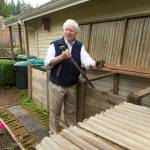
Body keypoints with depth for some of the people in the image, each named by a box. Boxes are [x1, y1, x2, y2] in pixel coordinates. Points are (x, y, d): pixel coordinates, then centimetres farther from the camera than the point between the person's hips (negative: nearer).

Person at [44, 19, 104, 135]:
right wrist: (62, 57, -27)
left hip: (72, 86, 3)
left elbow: (86, 59, -14)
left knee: (71, 112, 18)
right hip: (57, 85, -3)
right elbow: (47, 62, -13)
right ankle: (54, 134, 32)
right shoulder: (55, 44, -6)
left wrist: (95, 64, -35)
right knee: (55, 111, 11)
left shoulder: (80, 46, 2)